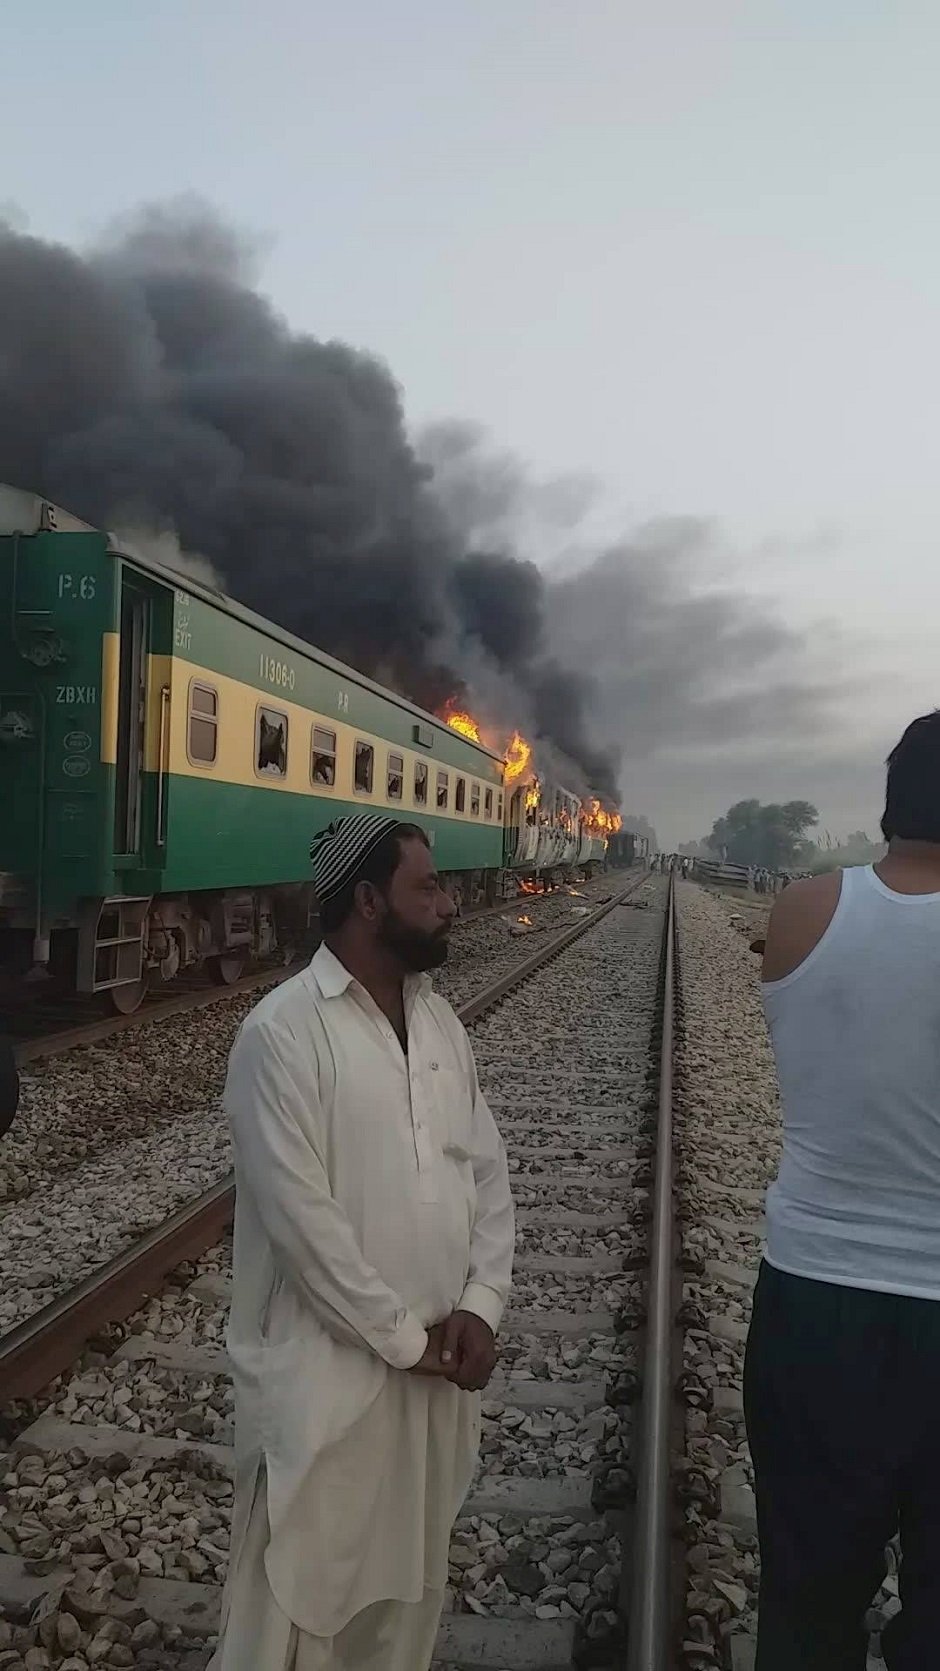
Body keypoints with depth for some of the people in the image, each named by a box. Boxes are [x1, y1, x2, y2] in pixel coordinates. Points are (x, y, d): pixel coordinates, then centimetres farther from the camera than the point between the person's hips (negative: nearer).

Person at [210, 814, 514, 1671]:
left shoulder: (441, 1020, 5)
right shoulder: (283, 1032, -18)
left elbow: (488, 1169, 6)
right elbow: (299, 1216, -21)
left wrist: (480, 1305, -6)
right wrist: (405, 1339, -15)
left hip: (436, 1364, 7)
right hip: (327, 1374, -6)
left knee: (409, 1584, 22)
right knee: (297, 1600, 10)